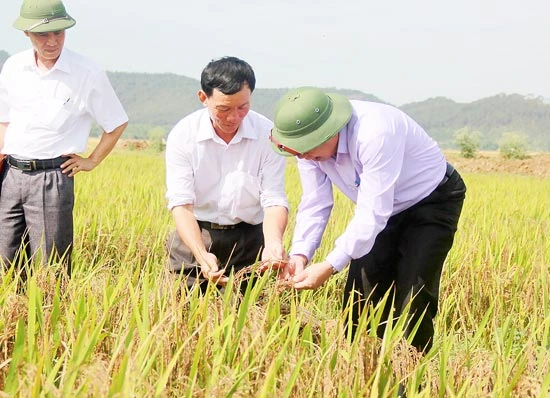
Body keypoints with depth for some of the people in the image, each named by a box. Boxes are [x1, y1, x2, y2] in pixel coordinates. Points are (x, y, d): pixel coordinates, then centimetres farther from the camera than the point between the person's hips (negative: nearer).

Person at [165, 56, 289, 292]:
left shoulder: (267, 134, -9)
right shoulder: (183, 135, -10)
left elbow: (274, 200, -12)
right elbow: (180, 204, -16)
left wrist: (273, 243, -33)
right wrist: (202, 255, -31)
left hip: (248, 240, 0)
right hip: (194, 236, 0)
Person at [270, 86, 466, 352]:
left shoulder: (375, 133, -40)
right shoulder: (309, 143, -17)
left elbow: (373, 213, -39)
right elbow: (315, 205, -12)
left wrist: (330, 266, -41)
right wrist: (299, 254, -28)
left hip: (432, 201, -7)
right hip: (380, 208, 7)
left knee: (413, 295, -13)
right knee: (360, 291, 3)